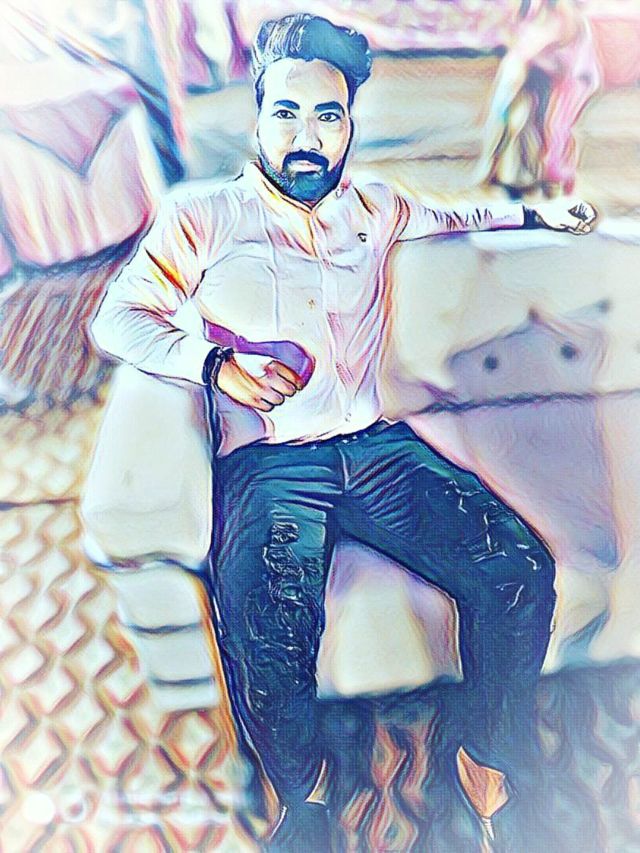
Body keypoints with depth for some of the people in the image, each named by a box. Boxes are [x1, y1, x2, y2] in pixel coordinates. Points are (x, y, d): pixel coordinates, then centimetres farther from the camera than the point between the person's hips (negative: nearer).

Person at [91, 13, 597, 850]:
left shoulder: (372, 207, 20)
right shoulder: (205, 218, 9)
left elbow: (449, 215, 42)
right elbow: (118, 318, 4)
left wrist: (536, 211, 38)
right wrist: (215, 363, -12)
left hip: (375, 443, 4)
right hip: (267, 459, -3)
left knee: (521, 568, -18)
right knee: (267, 631, -31)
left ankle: (486, 752, 12)